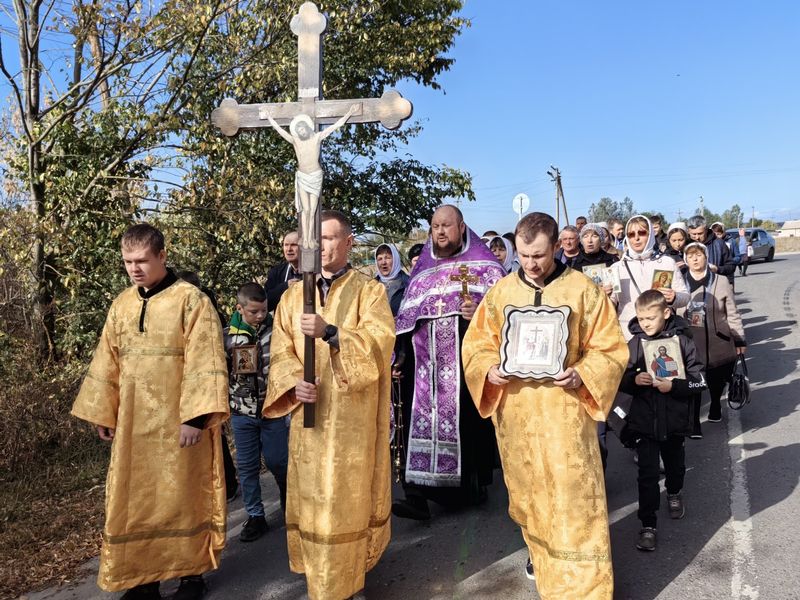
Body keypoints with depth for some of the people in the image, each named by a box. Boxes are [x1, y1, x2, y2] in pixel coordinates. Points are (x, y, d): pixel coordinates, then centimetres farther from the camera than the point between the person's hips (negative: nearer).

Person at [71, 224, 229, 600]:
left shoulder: (191, 300, -11)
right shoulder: (121, 305, 8)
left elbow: (203, 362, -16)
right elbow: (108, 363, 13)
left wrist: (195, 416, -21)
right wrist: (102, 414, 13)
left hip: (177, 421, -5)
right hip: (133, 423, 6)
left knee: (182, 497, 6)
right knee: (133, 501, 11)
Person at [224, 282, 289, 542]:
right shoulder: (227, 335, -1)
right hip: (242, 411, 2)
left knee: (277, 461, 6)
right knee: (247, 465, 8)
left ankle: (288, 499, 34)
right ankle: (255, 516, 22)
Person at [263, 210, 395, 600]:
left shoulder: (369, 290, 0)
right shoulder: (293, 295, 10)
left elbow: (380, 340, -16)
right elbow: (281, 351, 5)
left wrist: (330, 332, -29)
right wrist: (295, 382, -15)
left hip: (353, 415, -3)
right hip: (309, 412, 3)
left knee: (350, 494, 2)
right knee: (312, 495, 10)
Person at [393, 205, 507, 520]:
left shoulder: (484, 266, 4)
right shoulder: (422, 272, 16)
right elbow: (406, 319, 18)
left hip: (469, 363, -3)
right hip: (429, 365, 3)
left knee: (469, 422, 3)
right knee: (423, 421, -4)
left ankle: (475, 486, 22)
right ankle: (418, 495, -4)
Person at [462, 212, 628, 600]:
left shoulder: (583, 290, -5)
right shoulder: (500, 292, 3)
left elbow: (610, 348, -3)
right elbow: (476, 343, 7)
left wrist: (581, 375, -20)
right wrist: (490, 369, -13)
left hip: (565, 410, -3)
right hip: (515, 411, 3)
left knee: (573, 497, 1)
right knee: (528, 493, 17)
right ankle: (542, 557, 40)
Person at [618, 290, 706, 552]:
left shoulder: (682, 341, -9)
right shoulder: (634, 343, -5)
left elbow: (699, 380, -8)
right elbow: (621, 380, 2)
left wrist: (673, 385, -22)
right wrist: (634, 380, -18)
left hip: (674, 420, 1)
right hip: (644, 420, 0)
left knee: (675, 464, 24)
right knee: (647, 473, -1)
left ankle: (674, 494, 54)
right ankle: (648, 525, 10)